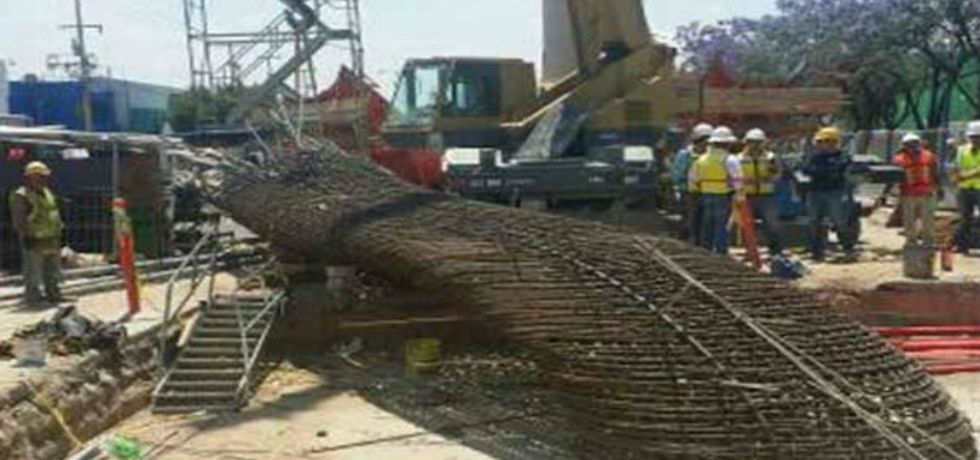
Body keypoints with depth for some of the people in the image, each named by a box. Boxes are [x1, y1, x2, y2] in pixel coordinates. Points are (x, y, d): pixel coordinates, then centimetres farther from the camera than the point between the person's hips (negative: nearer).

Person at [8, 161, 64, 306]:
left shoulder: (47, 193, 14)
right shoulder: (20, 196, -11)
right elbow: (19, 221, -15)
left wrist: (57, 234, 18)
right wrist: (25, 238, -20)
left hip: (51, 240, 8)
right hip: (34, 242, -8)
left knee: (53, 271, 14)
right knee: (33, 272, -3)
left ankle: (53, 294, 23)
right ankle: (33, 297, 5)